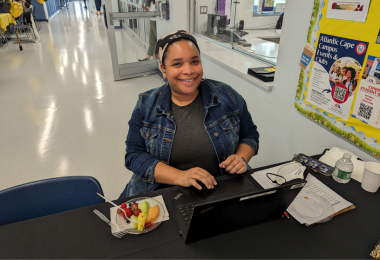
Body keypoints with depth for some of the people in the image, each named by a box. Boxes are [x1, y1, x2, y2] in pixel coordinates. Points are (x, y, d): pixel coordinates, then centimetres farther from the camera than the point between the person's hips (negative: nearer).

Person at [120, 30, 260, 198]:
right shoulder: (146, 105, 1)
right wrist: (179, 176, -16)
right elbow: (134, 155, -2)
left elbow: (250, 134, 15)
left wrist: (242, 158, -7)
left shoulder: (227, 96, 3)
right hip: (163, 192, 0)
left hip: (223, 190, 1)